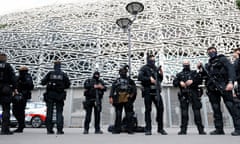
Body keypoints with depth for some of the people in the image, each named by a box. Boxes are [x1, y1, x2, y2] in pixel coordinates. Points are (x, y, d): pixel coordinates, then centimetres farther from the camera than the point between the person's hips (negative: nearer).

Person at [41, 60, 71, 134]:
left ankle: (49, 129, 6)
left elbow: (43, 82, -1)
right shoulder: (63, 74, 2)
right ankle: (59, 129, -2)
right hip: (60, 96, 0)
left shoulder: (50, 73, 0)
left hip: (50, 95, 0)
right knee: (59, 112, 4)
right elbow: (68, 84, 3)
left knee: (49, 112, 6)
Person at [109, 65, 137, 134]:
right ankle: (117, 129, 8)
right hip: (118, 100, 0)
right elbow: (112, 89, 6)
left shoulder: (130, 80, 15)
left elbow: (134, 89, 10)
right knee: (118, 115, 3)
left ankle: (130, 129, 4)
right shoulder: (117, 80, 16)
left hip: (127, 100, 0)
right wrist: (111, 97, -7)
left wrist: (131, 95, -6)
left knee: (129, 115, -1)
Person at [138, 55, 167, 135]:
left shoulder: (156, 68, 18)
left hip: (156, 91, 5)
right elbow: (139, 77, -12)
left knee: (160, 108, 2)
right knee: (148, 110, 0)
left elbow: (160, 80, 23)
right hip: (148, 91, -5)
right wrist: (149, 78, -17)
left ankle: (160, 128, 13)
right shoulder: (144, 68, 2)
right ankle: (148, 129, 5)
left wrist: (161, 74, 5)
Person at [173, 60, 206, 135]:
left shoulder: (194, 73, 18)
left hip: (194, 93, -1)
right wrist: (180, 82, -10)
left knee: (197, 110, -5)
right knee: (184, 111, -2)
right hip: (184, 94, 1)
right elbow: (174, 83, 9)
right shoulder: (179, 74, 20)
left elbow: (200, 80, 6)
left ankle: (200, 129, -2)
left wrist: (192, 81, -10)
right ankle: (183, 129, 0)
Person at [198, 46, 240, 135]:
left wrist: (230, 82, -22)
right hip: (212, 88, 6)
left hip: (223, 86, -6)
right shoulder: (208, 64, 23)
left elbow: (230, 69, -8)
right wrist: (201, 69, 4)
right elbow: (205, 76, 20)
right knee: (216, 109, 5)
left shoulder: (222, 59, 7)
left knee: (231, 106, -9)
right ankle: (219, 129, 9)